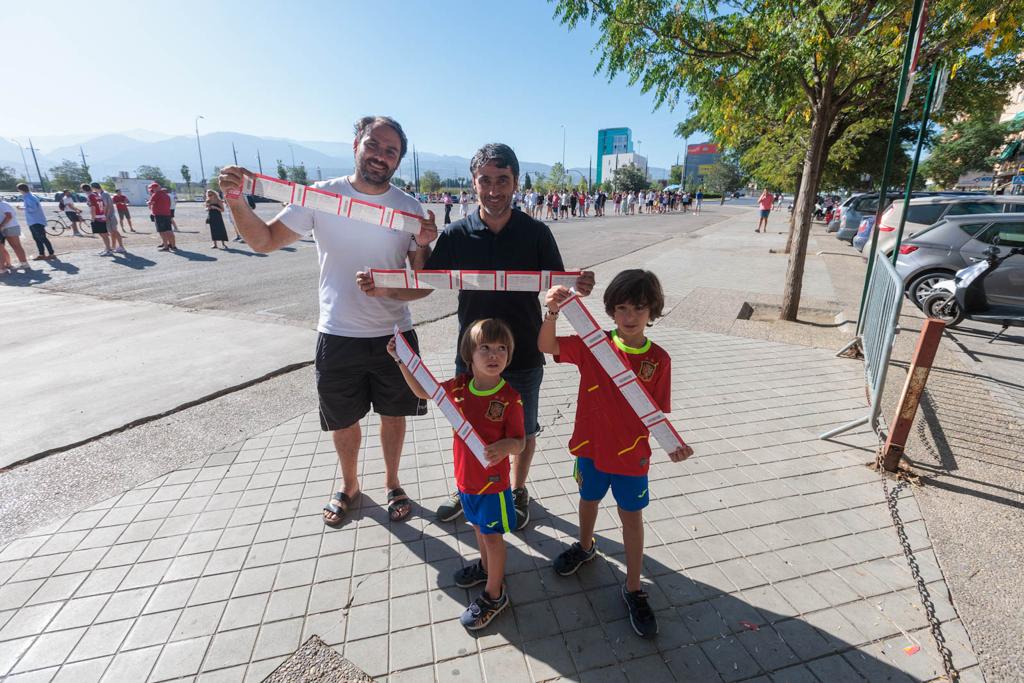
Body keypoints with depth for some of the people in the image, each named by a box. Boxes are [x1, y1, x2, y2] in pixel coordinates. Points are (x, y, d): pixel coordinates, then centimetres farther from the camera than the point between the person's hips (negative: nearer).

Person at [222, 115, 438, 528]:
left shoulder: (410, 209, -4)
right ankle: (349, 485, 43)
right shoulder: (321, 196, -5)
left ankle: (392, 484, 40)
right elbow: (265, 240, -2)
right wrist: (236, 201, -18)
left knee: (393, 414, 16)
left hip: (394, 336, 1)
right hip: (338, 337, 0)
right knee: (343, 420, 16)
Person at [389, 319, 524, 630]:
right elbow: (423, 391, 3)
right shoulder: (460, 386, -11)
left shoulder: (509, 397, -24)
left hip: (493, 482, -5)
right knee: (478, 526, 27)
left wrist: (506, 446, -41)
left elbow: (520, 441, -18)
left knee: (492, 535, 11)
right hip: (466, 477, 5)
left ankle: (494, 594, 33)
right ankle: (486, 566, 54)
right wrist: (402, 360, -6)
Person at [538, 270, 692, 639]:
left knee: (632, 517, 13)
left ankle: (633, 588, 33)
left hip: (632, 454, -1)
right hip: (591, 446, 1)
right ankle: (585, 546, 55)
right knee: (589, 499, 25)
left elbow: (657, 412, -7)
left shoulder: (658, 359, -12)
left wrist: (672, 445, -23)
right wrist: (553, 312, -40)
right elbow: (547, 346, -23)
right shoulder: (594, 344, -13)